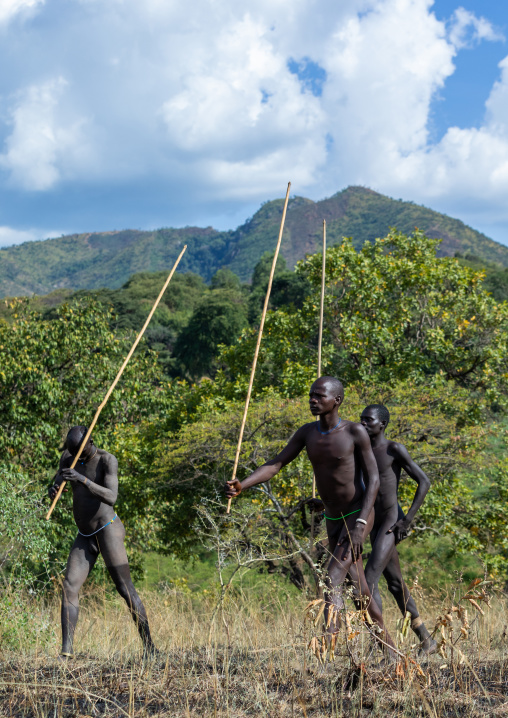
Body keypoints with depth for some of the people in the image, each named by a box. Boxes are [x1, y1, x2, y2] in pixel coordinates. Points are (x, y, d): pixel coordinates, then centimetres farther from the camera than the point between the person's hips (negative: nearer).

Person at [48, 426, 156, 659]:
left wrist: (83, 479, -40)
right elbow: (53, 489, 9)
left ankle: (149, 646, 0)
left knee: (125, 589, -7)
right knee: (69, 588, -6)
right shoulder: (68, 457, 5)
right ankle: (66, 651, -6)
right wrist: (53, 489, -17)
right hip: (84, 536, 6)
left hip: (108, 529, -6)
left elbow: (111, 498, -27)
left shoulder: (108, 460, -15)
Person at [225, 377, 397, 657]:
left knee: (332, 582, -22)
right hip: (333, 520, 6)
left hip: (358, 515, -6)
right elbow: (275, 465, -4)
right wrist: (242, 485, -22)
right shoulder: (307, 433, 0)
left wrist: (360, 525, -25)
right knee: (358, 591, 13)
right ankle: (389, 650, 26)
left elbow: (373, 479, -15)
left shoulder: (355, 432, -15)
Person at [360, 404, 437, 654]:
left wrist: (407, 519, -15)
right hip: (375, 527, 8)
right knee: (395, 585, 14)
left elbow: (424, 482, -10)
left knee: (369, 581, -18)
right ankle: (426, 640, 27)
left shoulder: (395, 449, -10)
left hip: (392, 524, -8)